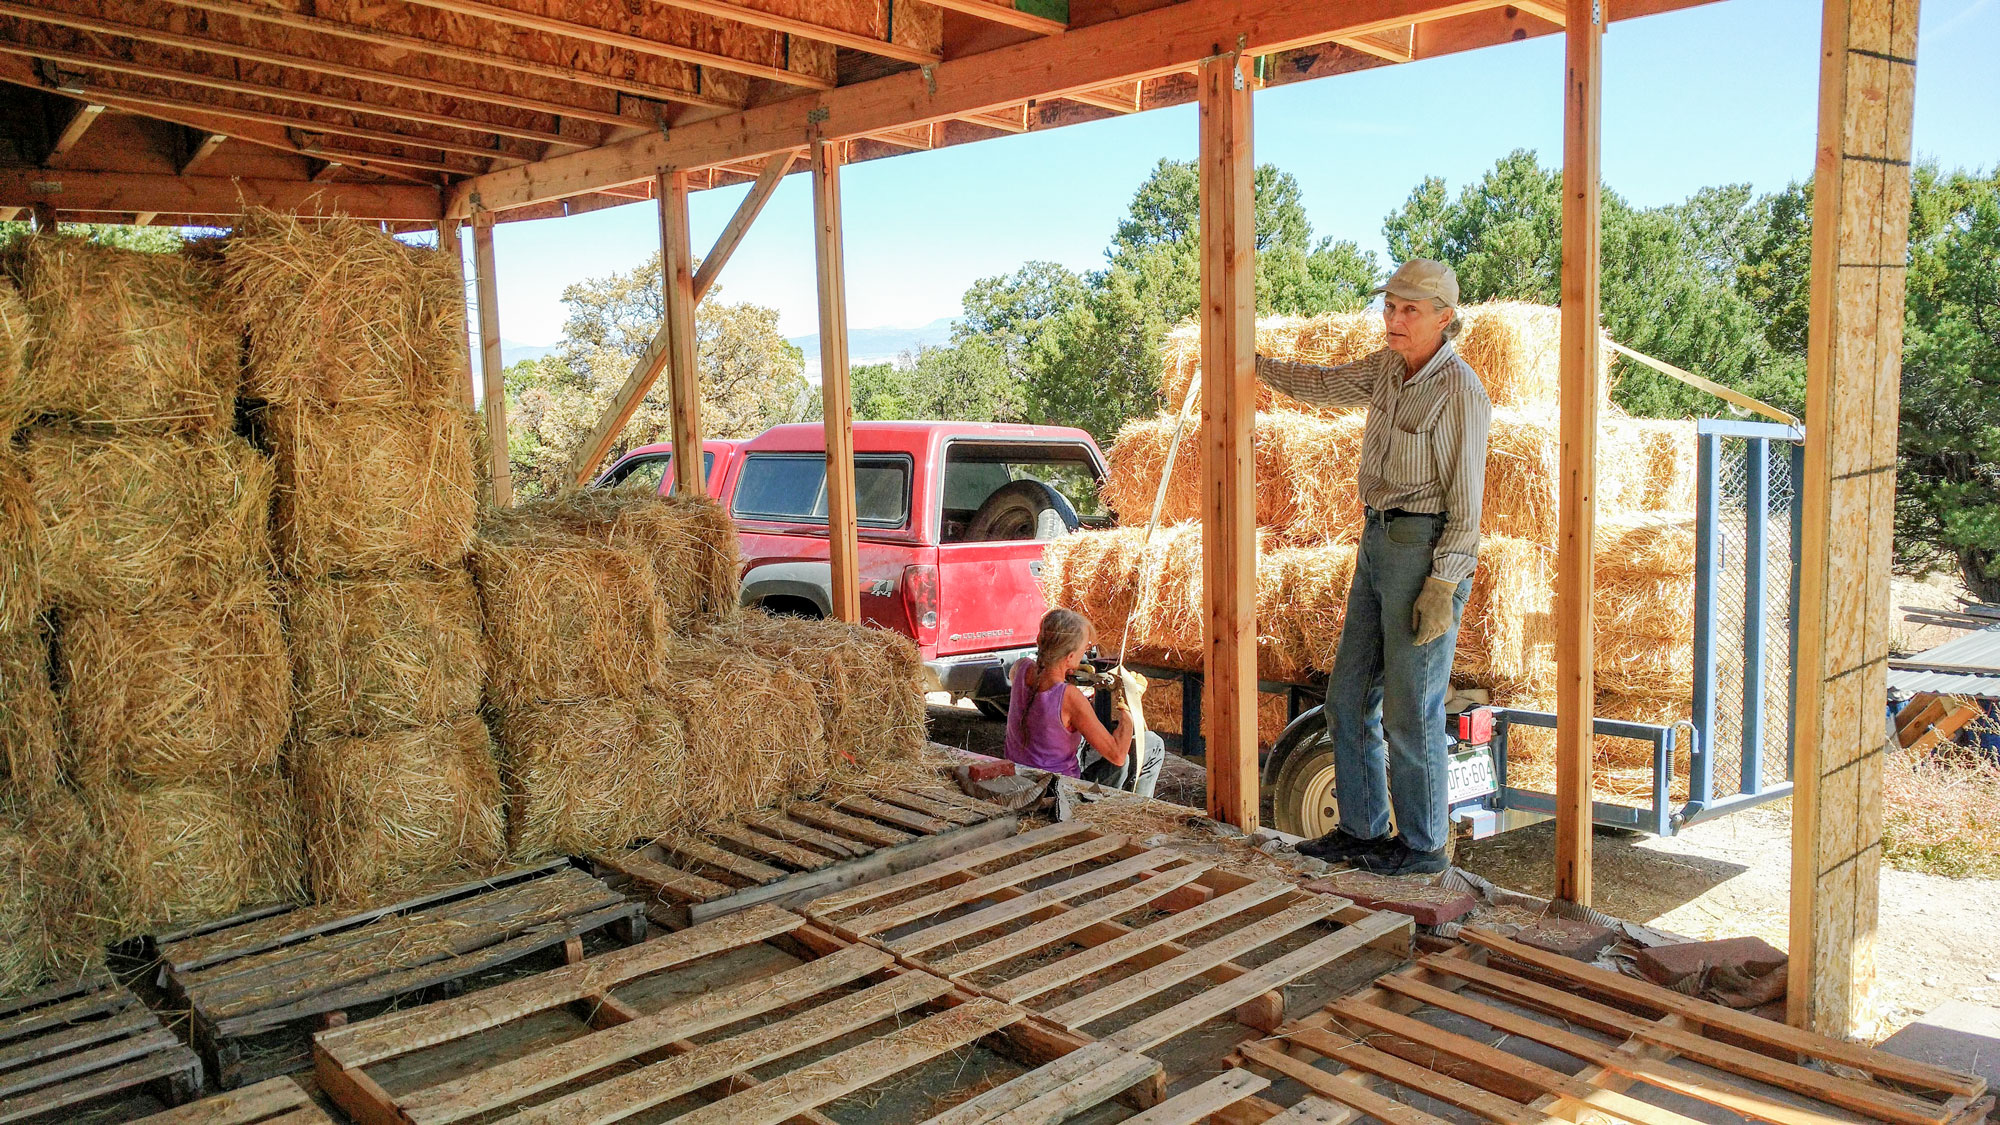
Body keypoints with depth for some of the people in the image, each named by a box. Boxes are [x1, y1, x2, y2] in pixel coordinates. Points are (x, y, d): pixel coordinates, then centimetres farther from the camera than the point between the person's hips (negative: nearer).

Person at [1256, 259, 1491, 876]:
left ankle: (1423, 844, 14)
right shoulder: (1388, 367, 9)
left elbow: (1466, 501, -15)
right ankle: (1362, 830, 24)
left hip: (1426, 552, -8)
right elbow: (1328, 384, 29)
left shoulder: (1461, 390, -14)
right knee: (1348, 698, 12)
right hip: (1377, 542, 9)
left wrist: (1443, 586, -19)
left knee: (1410, 710, -1)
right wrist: (1253, 363, 33)